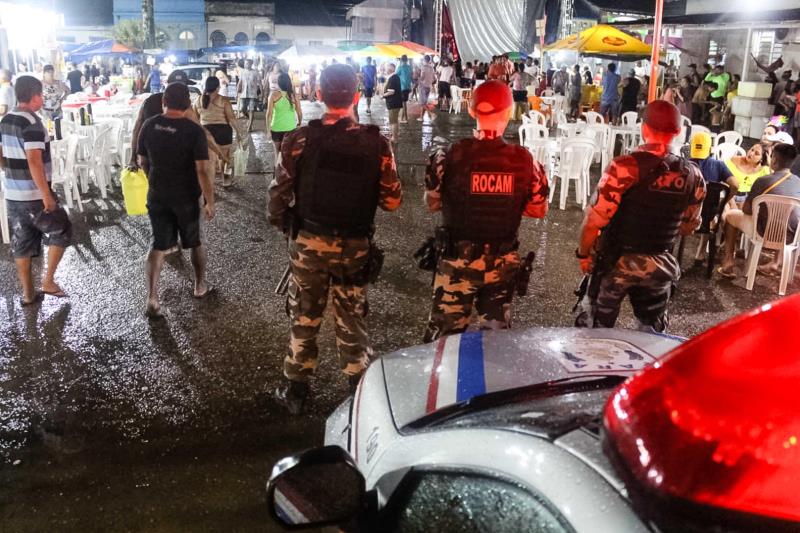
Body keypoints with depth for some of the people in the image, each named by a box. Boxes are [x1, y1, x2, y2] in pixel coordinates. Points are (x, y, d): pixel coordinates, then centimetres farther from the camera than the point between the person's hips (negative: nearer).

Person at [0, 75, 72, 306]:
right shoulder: (32, 123, -18)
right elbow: (34, 161, -25)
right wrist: (47, 194, -23)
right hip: (33, 195, -8)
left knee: (22, 243, 13)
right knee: (61, 231, 9)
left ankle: (28, 293, 21)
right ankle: (48, 281, 9)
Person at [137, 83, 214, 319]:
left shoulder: (149, 126, -3)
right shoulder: (194, 130, -17)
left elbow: (143, 162, 7)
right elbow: (202, 170, -20)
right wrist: (210, 202, -11)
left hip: (157, 196, 3)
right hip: (186, 197, -3)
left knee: (159, 245, 10)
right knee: (195, 242, 19)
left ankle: (152, 299, 1)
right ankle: (200, 286, 35)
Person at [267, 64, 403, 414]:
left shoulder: (299, 139, -11)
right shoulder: (376, 143, -9)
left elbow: (279, 193, -9)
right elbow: (392, 200, -7)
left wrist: (282, 224, 10)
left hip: (308, 243, 0)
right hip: (355, 245, 1)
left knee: (304, 317, 15)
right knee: (352, 319, 15)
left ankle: (296, 390, 28)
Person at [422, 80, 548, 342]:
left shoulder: (450, 157, -15)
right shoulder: (525, 160, -9)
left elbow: (432, 203, -1)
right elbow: (538, 211, 3)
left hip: (457, 260, -2)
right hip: (503, 262, 2)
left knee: (444, 335, 13)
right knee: (497, 332, 19)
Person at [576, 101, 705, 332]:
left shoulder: (625, 166, -21)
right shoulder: (693, 175, -5)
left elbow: (595, 218, -20)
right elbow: (689, 225, 7)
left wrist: (583, 252, -5)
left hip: (617, 261, -4)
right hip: (660, 265, 4)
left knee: (599, 327, 14)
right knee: (653, 331, 21)